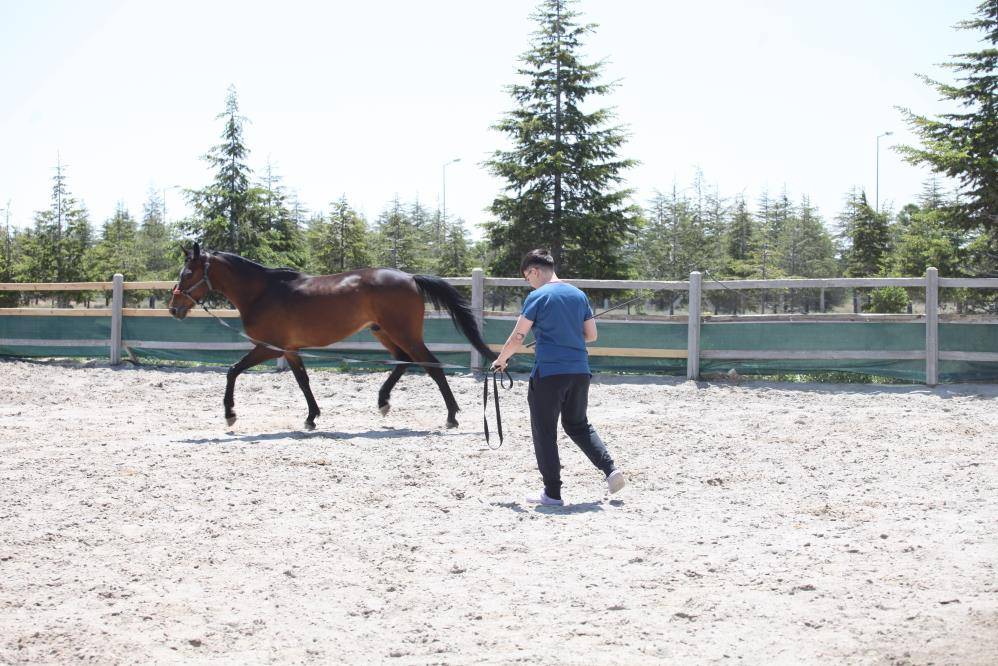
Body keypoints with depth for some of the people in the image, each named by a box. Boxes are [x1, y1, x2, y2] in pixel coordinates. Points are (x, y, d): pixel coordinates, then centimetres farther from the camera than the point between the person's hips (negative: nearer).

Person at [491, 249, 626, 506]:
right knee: (579, 425, 21)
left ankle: (552, 493, 7)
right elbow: (591, 334, 14)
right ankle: (610, 468, 4)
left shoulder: (538, 297, -8)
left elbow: (518, 337, -7)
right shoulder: (579, 294, 10)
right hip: (580, 371, 6)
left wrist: (500, 360, 9)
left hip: (548, 373, -6)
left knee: (545, 432, 5)